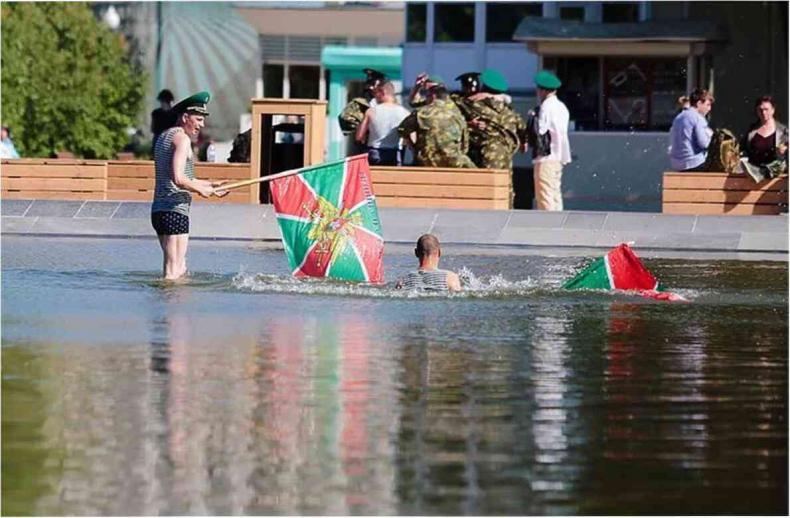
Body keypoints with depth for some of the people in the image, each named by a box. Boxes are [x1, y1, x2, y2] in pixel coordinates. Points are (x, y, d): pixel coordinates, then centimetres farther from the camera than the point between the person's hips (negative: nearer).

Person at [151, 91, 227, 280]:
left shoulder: (164, 137, 19)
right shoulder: (182, 138, -11)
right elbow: (178, 179, -23)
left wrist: (210, 185, 27)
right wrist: (201, 189, -7)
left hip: (159, 210, 10)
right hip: (175, 211, -10)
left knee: (179, 268, 17)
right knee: (173, 272, -10)